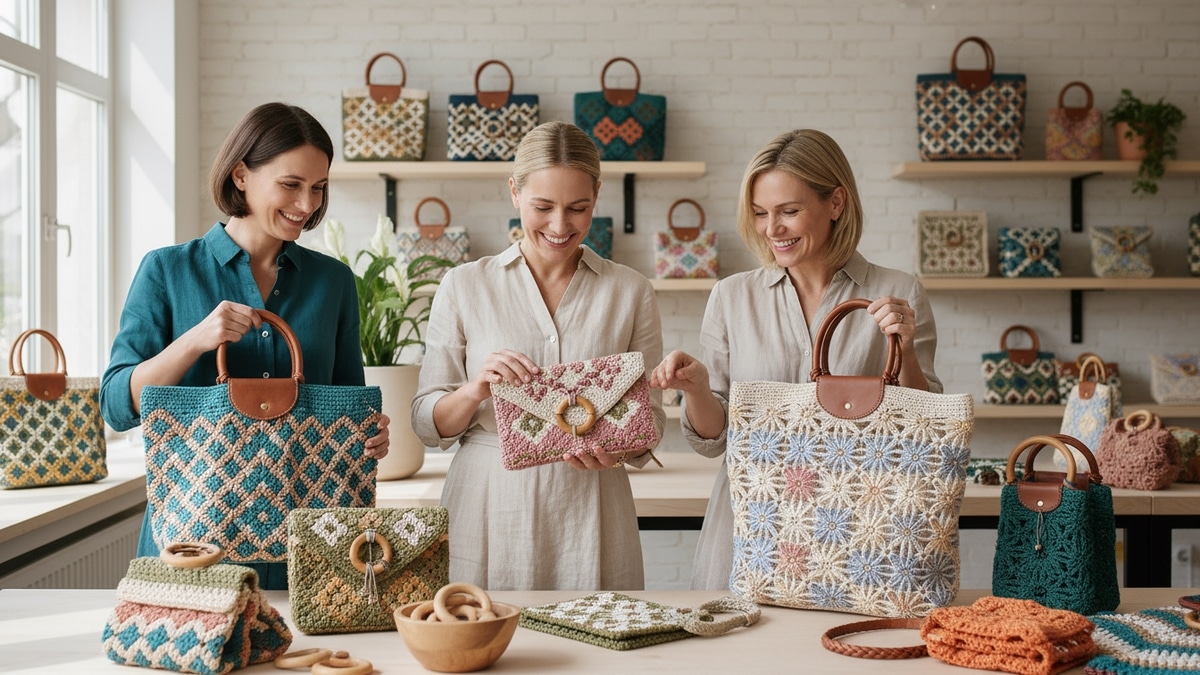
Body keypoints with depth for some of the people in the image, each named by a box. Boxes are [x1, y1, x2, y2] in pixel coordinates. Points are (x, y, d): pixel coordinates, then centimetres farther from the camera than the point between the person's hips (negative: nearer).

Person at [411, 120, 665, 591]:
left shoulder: (630, 292, 6)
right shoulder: (464, 286, 4)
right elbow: (428, 425, 4)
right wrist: (475, 390, -15)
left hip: (588, 517, 1)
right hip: (487, 521, 0)